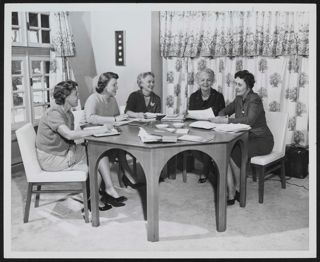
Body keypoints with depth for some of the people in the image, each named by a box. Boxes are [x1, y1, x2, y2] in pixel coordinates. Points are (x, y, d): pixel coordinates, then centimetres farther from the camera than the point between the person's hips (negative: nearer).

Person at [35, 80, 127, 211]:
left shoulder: (68, 113, 10)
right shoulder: (53, 113, -21)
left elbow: (71, 136, 6)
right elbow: (69, 134, -35)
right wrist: (97, 131, -32)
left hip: (66, 151, 9)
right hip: (52, 159, -9)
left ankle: (109, 189, -9)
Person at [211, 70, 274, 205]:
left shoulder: (254, 99, -16)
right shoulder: (239, 99, 8)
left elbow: (249, 121, -31)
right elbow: (225, 110, 19)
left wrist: (226, 120, -35)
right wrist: (220, 117, -6)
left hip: (261, 140, -7)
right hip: (246, 138, 7)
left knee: (233, 153, -28)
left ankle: (238, 188, -3)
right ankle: (231, 195, -20)